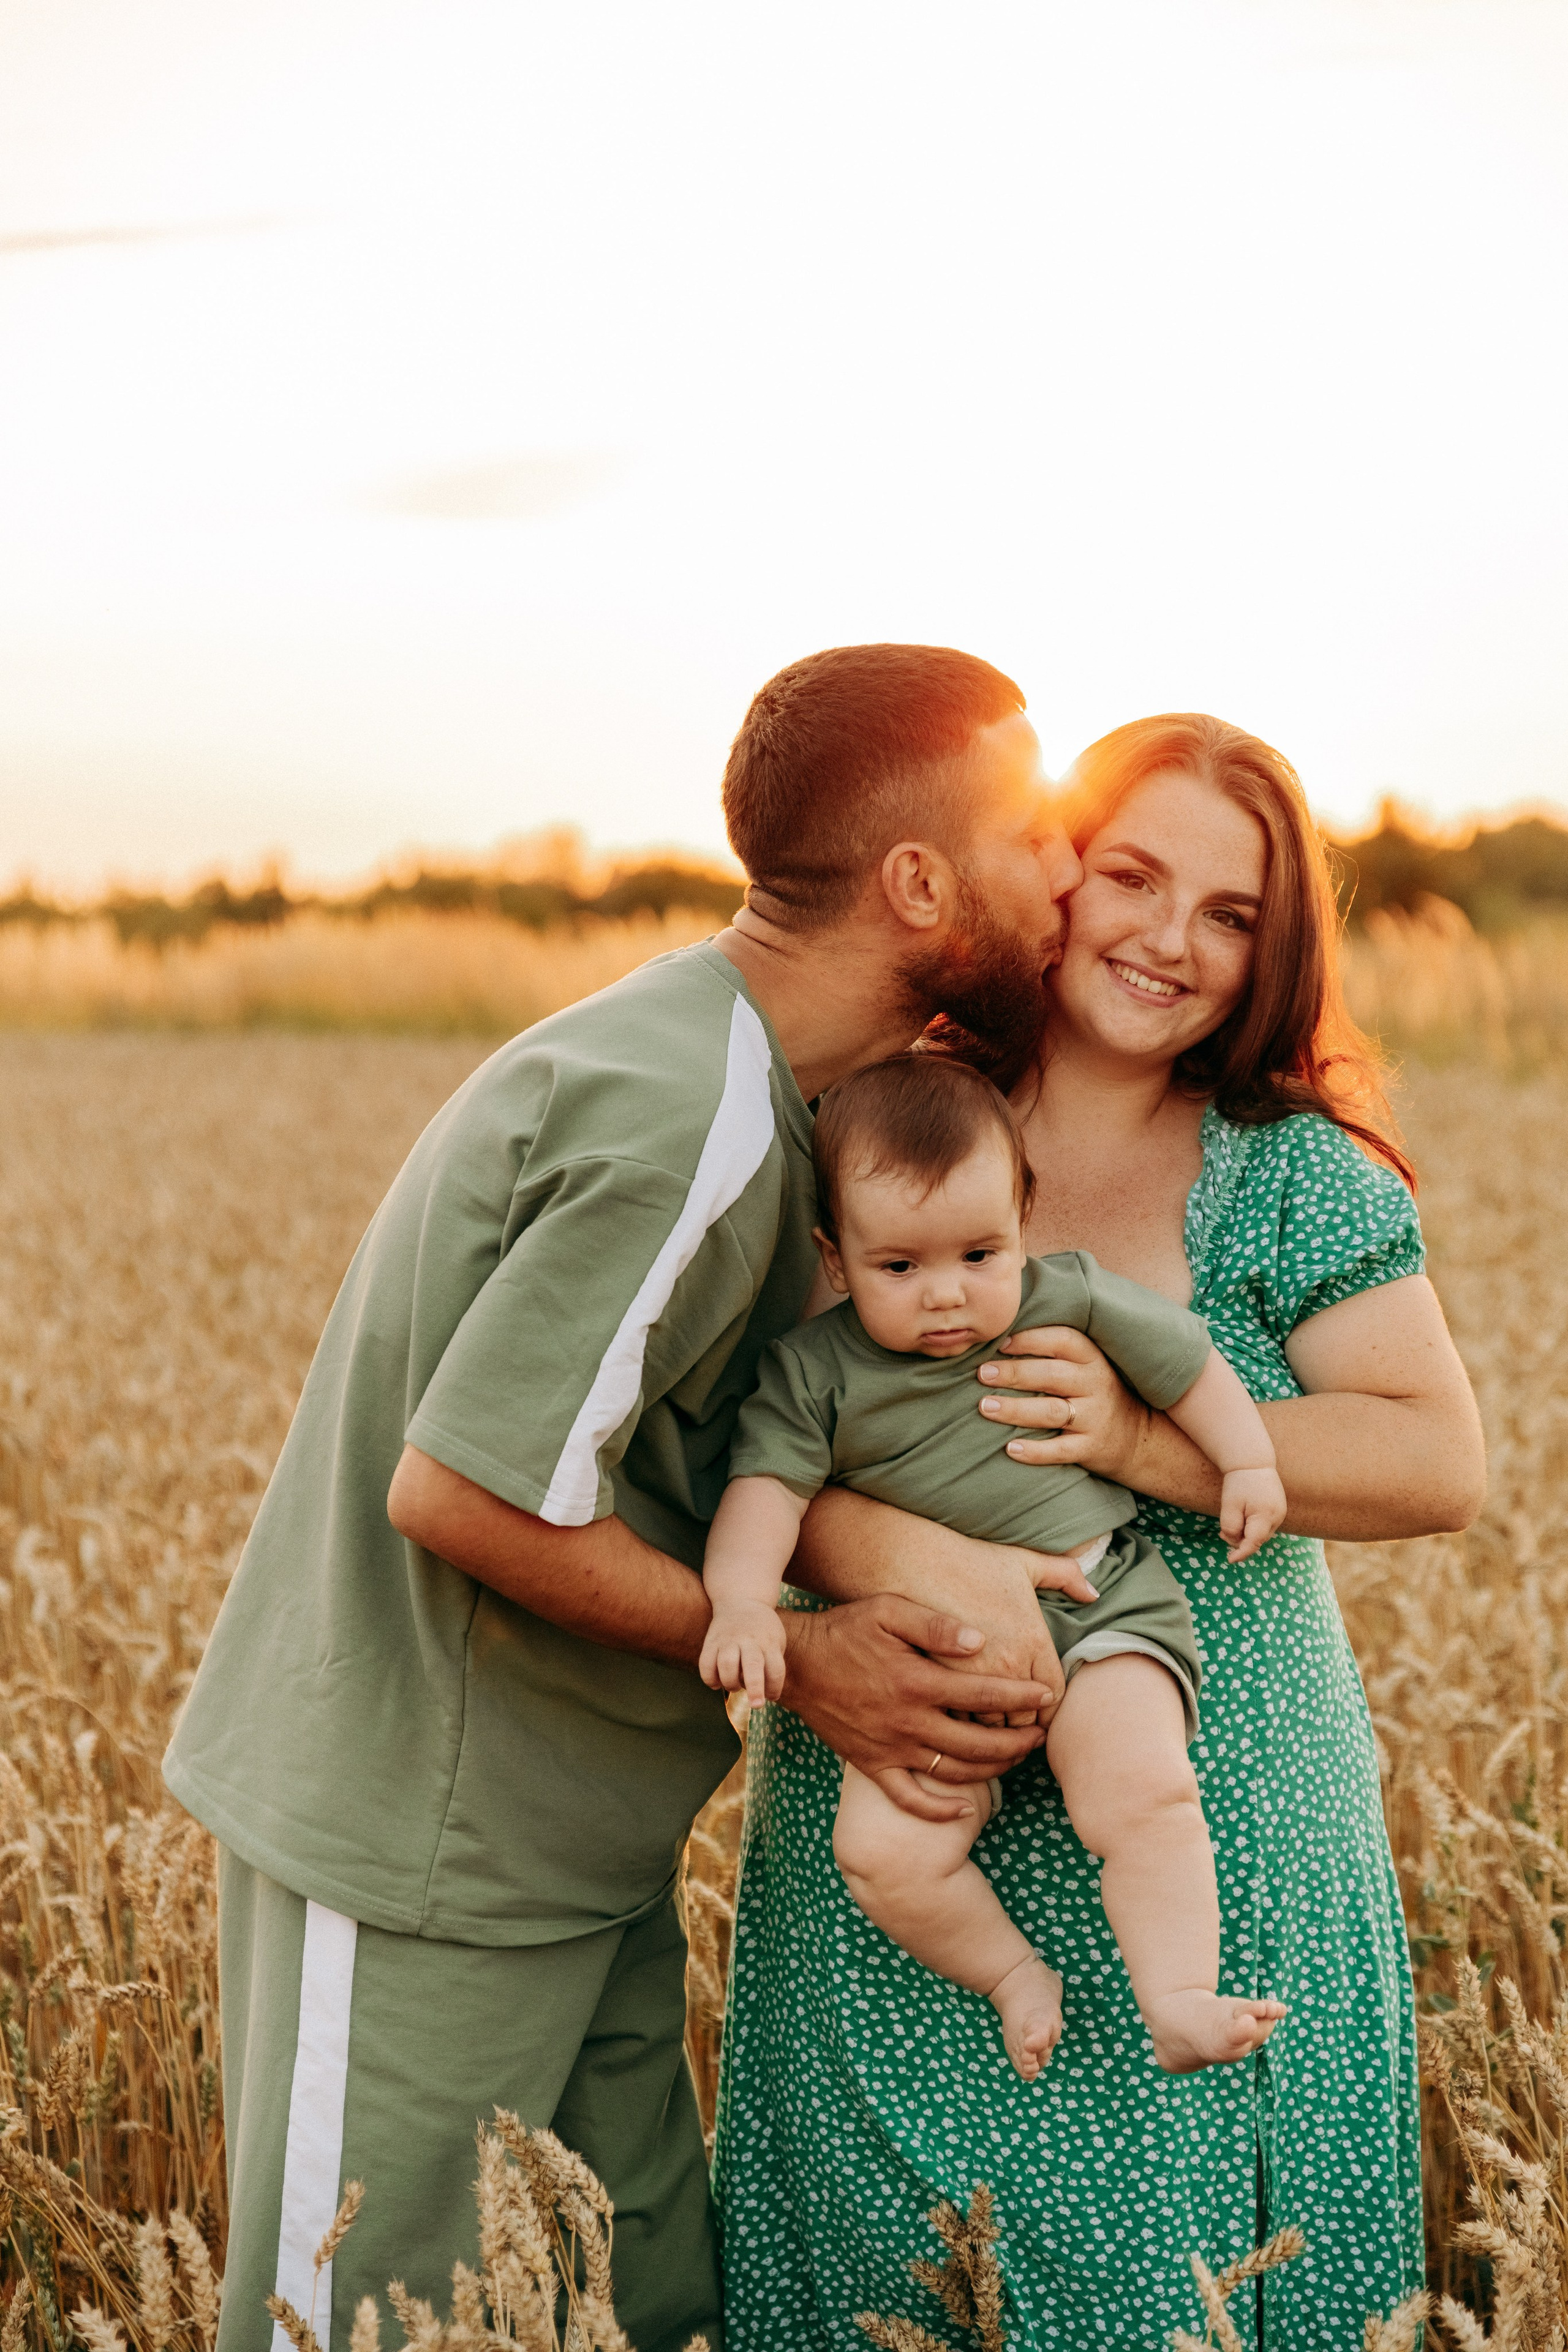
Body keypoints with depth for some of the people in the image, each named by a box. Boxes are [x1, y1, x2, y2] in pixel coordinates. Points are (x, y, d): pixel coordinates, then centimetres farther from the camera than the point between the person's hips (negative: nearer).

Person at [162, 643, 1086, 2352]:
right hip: (421, 1839, -9)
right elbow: (461, 1489, -26)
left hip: (577, 1845, 9)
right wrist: (786, 1654, -17)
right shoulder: (692, 1132, -26)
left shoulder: (738, 1058, 6)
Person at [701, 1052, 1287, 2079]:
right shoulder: (813, 1368, -4)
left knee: (1143, 1791, -26)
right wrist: (742, 1601, -27)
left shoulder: (1072, 1298, -2)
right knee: (881, 1848, -17)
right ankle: (1015, 1974, 7)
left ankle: (1180, 1998, -10)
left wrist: (1250, 1464, 14)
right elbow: (767, 1482, -11)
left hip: (1098, 1609, -1)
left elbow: (1183, 1357, 12)